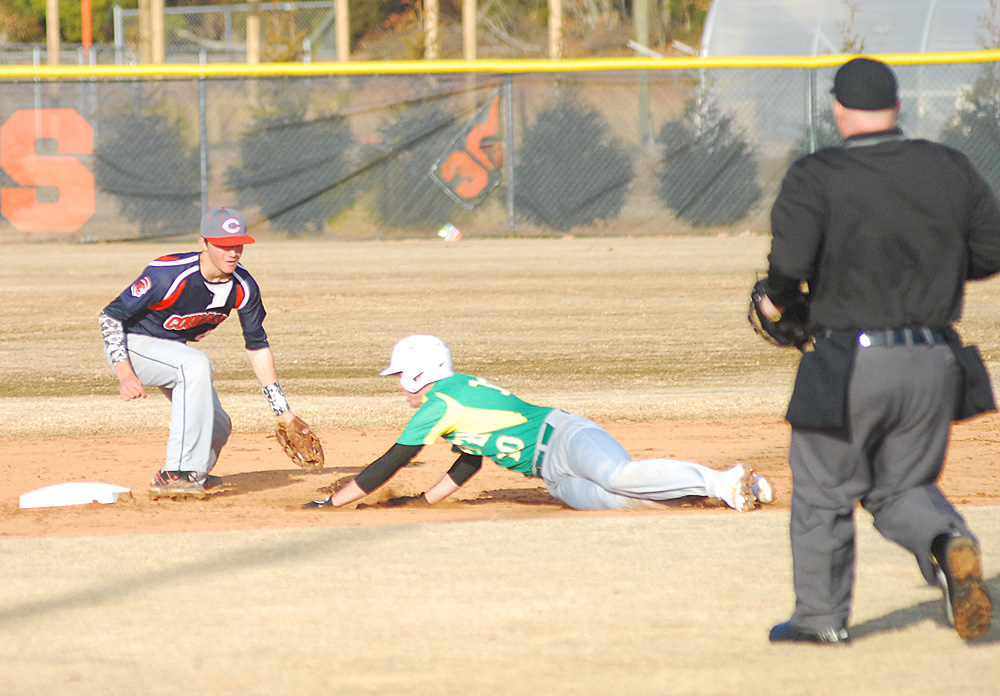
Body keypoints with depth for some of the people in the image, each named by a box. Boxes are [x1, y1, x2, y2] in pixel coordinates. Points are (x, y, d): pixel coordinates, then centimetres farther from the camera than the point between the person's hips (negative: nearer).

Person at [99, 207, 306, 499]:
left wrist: (283, 411, 1)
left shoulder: (244, 288, -12)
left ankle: (195, 474, 38)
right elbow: (110, 316, -25)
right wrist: (124, 374, -35)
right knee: (196, 364, -34)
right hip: (133, 346, -7)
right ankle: (178, 473, -34)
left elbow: (257, 347, 1)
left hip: (174, 350, 7)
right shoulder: (169, 275, -31)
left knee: (217, 428, 1)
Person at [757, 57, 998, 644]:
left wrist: (778, 300, 0)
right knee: (904, 485, 18)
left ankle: (822, 616, 23)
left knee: (823, 491, 14)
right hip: (936, 362, 4)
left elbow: (791, 259, -21)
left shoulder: (815, 177, -10)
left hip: (850, 363, -4)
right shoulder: (952, 170, 3)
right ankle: (947, 540, -14)